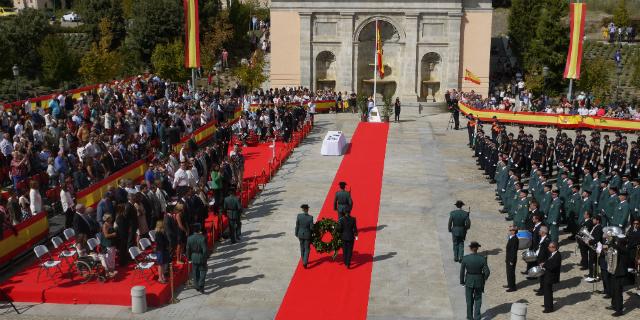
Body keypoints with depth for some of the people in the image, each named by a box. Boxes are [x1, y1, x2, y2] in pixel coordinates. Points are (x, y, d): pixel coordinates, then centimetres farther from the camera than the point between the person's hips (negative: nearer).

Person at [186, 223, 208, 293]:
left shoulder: (189, 238, -8)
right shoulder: (202, 238, -20)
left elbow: (188, 249, 0)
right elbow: (205, 250, -17)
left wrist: (189, 257, 14)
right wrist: (205, 258, -6)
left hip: (193, 258, 4)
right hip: (201, 258, -3)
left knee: (195, 273, 17)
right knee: (202, 272, 9)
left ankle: (197, 287, 26)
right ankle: (201, 287, 1)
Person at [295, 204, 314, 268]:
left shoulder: (299, 216, -15)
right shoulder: (310, 217, -21)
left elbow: (297, 226, -7)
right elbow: (311, 228, -16)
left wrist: (297, 234, 6)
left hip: (300, 234, 3)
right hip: (307, 235, -3)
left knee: (302, 248, 21)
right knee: (307, 249, 10)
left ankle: (304, 261, 34)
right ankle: (305, 263, 1)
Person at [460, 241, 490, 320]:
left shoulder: (465, 258, -18)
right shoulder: (482, 259, -17)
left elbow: (462, 271, -10)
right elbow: (487, 272, -12)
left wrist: (462, 281, 5)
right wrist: (484, 278, 9)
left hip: (469, 281, 0)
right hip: (479, 281, 0)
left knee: (469, 300, 20)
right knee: (478, 299, 21)